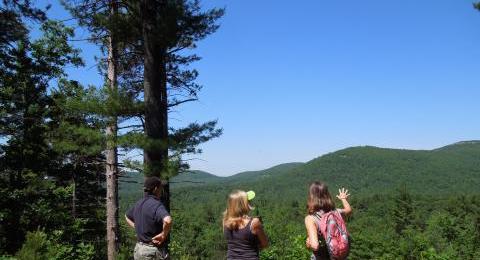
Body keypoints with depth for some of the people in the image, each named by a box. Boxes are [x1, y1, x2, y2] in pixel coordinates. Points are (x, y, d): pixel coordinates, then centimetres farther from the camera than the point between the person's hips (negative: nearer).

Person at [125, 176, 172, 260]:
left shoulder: (138, 204, 7)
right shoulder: (156, 205, -19)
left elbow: (127, 216, 28)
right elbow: (167, 221, -38)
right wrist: (164, 234, -21)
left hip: (138, 249, 8)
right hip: (154, 251, -8)